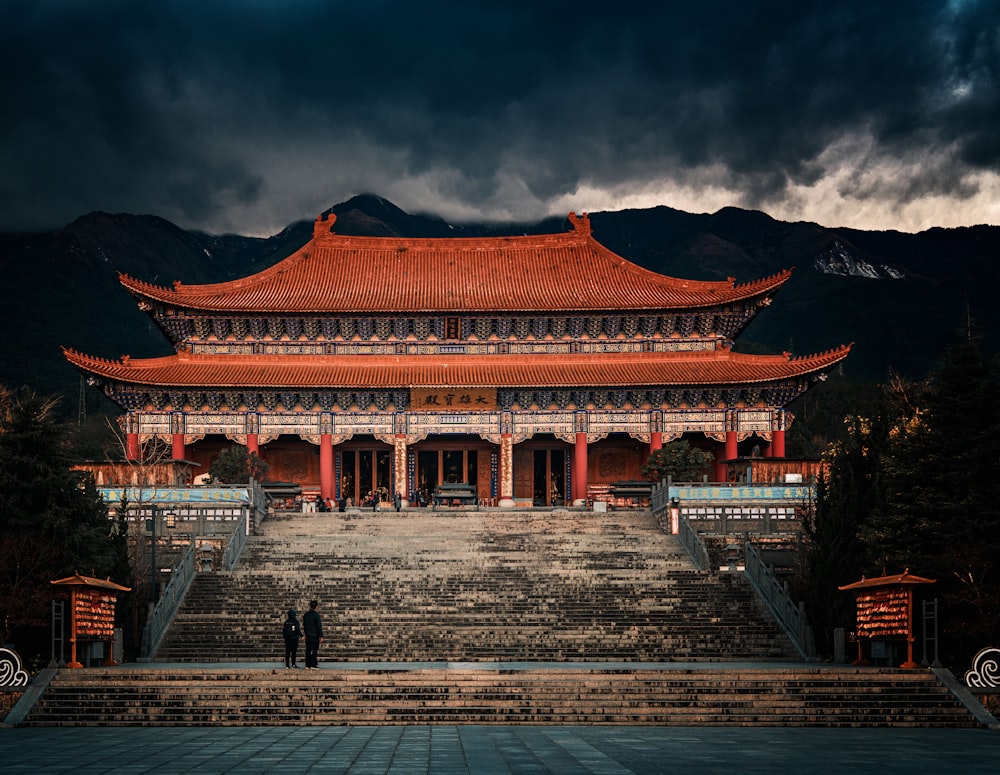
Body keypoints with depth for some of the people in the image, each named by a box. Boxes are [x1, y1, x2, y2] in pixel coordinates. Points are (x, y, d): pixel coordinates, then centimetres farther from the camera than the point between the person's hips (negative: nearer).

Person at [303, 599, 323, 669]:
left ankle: (307, 665, 10)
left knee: (308, 650, 9)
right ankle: (313, 665, -4)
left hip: (308, 635, 6)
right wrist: (321, 636, -8)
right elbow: (319, 626, -13)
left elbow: (304, 625, 14)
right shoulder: (316, 615, -13)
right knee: (314, 650, -2)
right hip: (315, 635, -6)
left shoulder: (306, 614, 6)